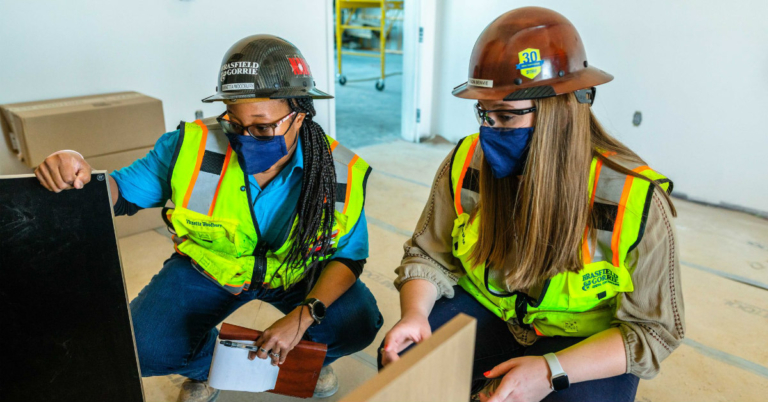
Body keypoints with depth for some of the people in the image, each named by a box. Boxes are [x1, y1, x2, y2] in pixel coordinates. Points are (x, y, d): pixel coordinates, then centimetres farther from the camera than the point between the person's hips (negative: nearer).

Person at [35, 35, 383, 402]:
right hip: (208, 268, 1)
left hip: (299, 274, 0)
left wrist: (304, 315, -29)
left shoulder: (342, 173, -22)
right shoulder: (193, 147, -22)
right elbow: (122, 193, -10)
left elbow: (348, 256, -13)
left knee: (356, 324, -22)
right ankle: (207, 364, 19)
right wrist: (80, 176, -35)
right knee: (139, 348, -18)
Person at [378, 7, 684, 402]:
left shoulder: (636, 200, -22)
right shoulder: (466, 164, -13)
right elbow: (429, 257, -3)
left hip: (586, 341, -2)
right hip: (486, 312, 3)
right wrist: (415, 313, -25)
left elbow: (652, 329, -14)